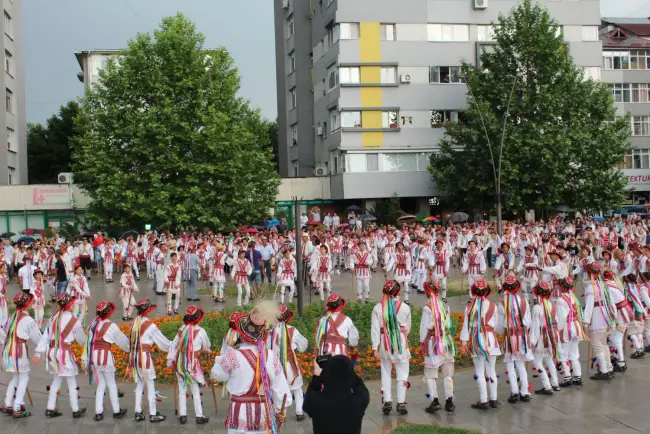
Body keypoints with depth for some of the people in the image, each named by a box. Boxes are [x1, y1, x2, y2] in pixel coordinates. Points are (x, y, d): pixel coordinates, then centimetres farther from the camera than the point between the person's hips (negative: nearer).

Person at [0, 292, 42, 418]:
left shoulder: (12, 316, 10)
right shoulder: (28, 320, -11)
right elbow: (38, 339, -4)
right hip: (19, 351, -7)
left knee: (15, 378, 20)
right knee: (23, 379, 5)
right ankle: (17, 409, 4)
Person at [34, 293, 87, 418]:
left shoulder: (53, 318, 3)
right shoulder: (74, 321, -10)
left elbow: (45, 337, 3)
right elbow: (81, 340, 2)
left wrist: (39, 353, 5)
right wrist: (85, 343, 24)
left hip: (52, 352, 5)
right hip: (65, 353, -5)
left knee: (55, 382, 18)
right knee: (71, 384, 7)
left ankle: (50, 409, 21)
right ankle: (76, 410, 14)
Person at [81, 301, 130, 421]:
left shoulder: (93, 324, 5)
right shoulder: (111, 326, -10)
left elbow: (88, 342, 8)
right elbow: (122, 340, 1)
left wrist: (84, 359, 14)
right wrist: (130, 348, 20)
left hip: (93, 356, 5)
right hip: (105, 356, -5)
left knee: (101, 384, 15)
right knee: (111, 384, 9)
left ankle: (98, 412, 12)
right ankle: (116, 411, 19)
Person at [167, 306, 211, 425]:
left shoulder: (181, 329, 2)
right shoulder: (200, 331, -9)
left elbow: (173, 345, 6)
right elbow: (206, 347, 5)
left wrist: (170, 359, 13)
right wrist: (203, 349, 27)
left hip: (179, 363, 4)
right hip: (192, 364, -4)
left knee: (182, 390, 11)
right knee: (195, 391, 5)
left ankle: (182, 416, 12)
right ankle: (199, 416, 8)